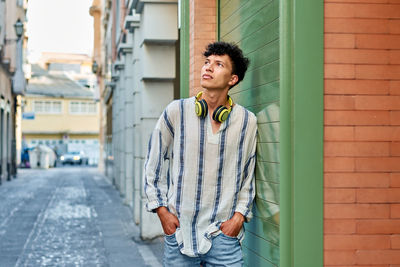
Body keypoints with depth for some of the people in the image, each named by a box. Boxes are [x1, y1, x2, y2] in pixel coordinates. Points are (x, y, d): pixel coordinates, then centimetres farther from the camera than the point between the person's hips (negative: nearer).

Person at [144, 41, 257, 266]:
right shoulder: (176, 112, 0)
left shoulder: (247, 121, 2)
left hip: (223, 233, 0)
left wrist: (239, 216, 0)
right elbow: (153, 165, 7)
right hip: (179, 231, 0)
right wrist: (162, 211, 1)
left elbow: (248, 177, 10)